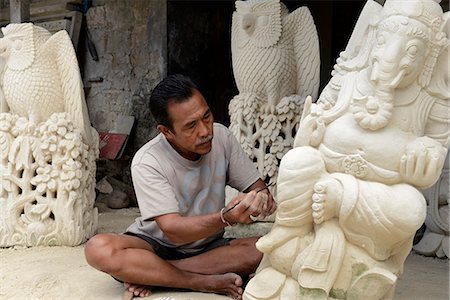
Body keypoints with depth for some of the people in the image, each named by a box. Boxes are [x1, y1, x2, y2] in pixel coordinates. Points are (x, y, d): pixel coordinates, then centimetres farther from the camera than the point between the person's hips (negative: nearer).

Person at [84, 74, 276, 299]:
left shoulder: (221, 136, -10)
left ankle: (148, 273, -20)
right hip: (156, 245, -3)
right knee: (98, 249, -32)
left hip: (209, 247, 3)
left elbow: (256, 186, -4)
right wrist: (226, 218, -45)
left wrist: (262, 197, -30)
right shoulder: (147, 162, -22)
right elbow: (173, 230, -28)